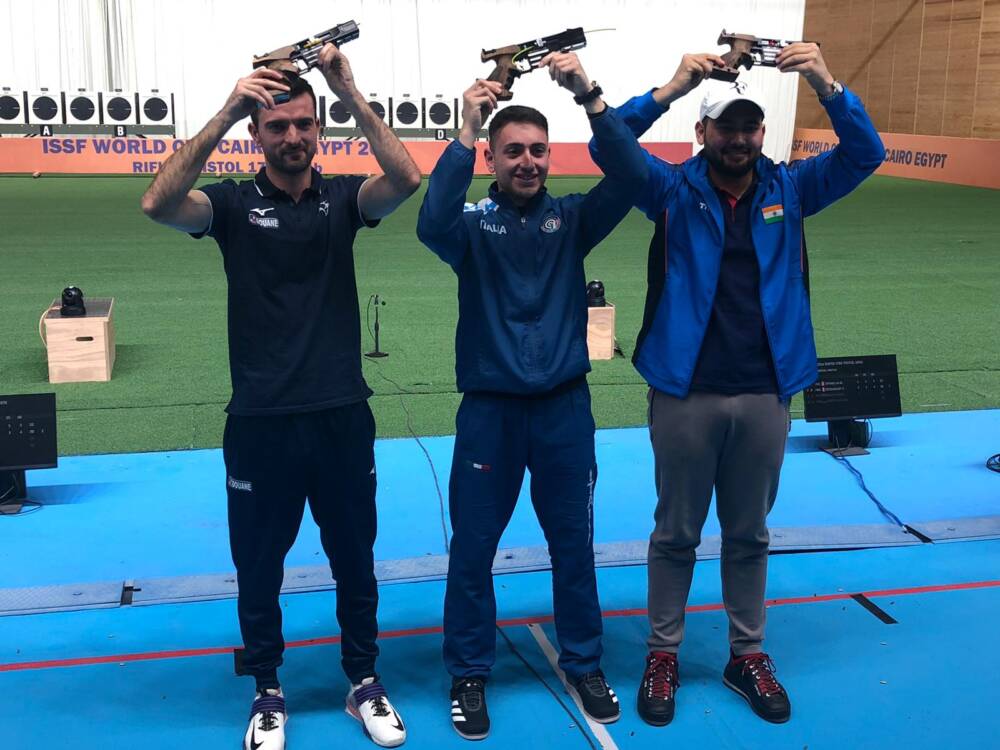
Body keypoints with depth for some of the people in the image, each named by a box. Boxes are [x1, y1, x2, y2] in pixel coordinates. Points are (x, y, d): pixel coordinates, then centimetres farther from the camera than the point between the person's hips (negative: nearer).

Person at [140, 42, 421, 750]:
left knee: (355, 558, 14)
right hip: (259, 421, -1)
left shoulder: (342, 198, 2)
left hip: (343, 416, 1)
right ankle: (268, 692, 31)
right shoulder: (233, 202, -2)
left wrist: (352, 93, -24)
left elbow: (406, 179, -18)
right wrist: (226, 112, -28)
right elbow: (158, 203, -22)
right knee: (259, 566, 12)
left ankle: (365, 682, 32)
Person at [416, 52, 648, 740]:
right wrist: (466, 131, -32)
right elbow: (431, 224, -27)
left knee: (574, 543, 13)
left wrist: (589, 96, -26)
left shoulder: (571, 218, 1)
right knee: (473, 548, 7)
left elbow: (631, 177, -16)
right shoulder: (473, 223, -4)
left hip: (565, 405, 2)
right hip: (489, 407, -1)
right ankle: (470, 674, 25)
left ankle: (585, 665, 31)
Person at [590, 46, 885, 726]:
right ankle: (663, 655, 25)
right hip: (685, 392, -2)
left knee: (749, 534, 15)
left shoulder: (789, 188, 4)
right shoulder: (675, 189, -1)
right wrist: (672, 89, -27)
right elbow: (607, 146, -14)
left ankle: (748, 656, 30)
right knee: (677, 532, 10)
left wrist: (828, 86, -23)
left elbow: (864, 155, -6)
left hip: (765, 395, 2)